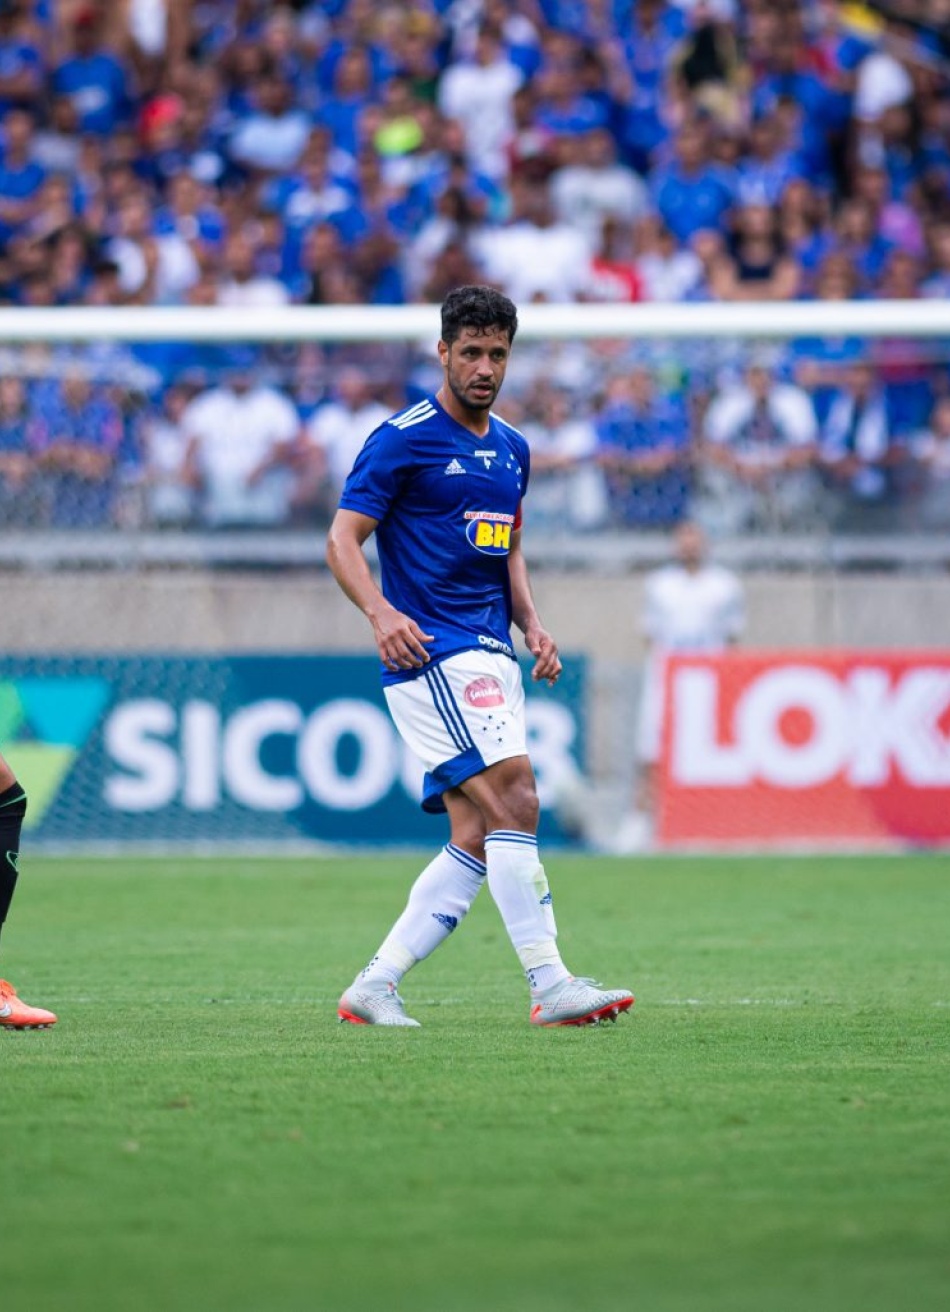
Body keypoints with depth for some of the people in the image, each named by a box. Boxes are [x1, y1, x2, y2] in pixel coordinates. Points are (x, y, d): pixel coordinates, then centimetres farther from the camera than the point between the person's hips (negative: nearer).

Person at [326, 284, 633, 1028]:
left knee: (475, 841, 3)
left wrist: (532, 625, 9)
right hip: (434, 655, -8)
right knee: (513, 803, -18)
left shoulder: (512, 450, 17)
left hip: (491, 658, 8)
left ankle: (375, 987, 7)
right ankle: (551, 987, -20)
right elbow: (343, 538, -8)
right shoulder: (404, 439, -6)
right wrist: (381, 612, -25)